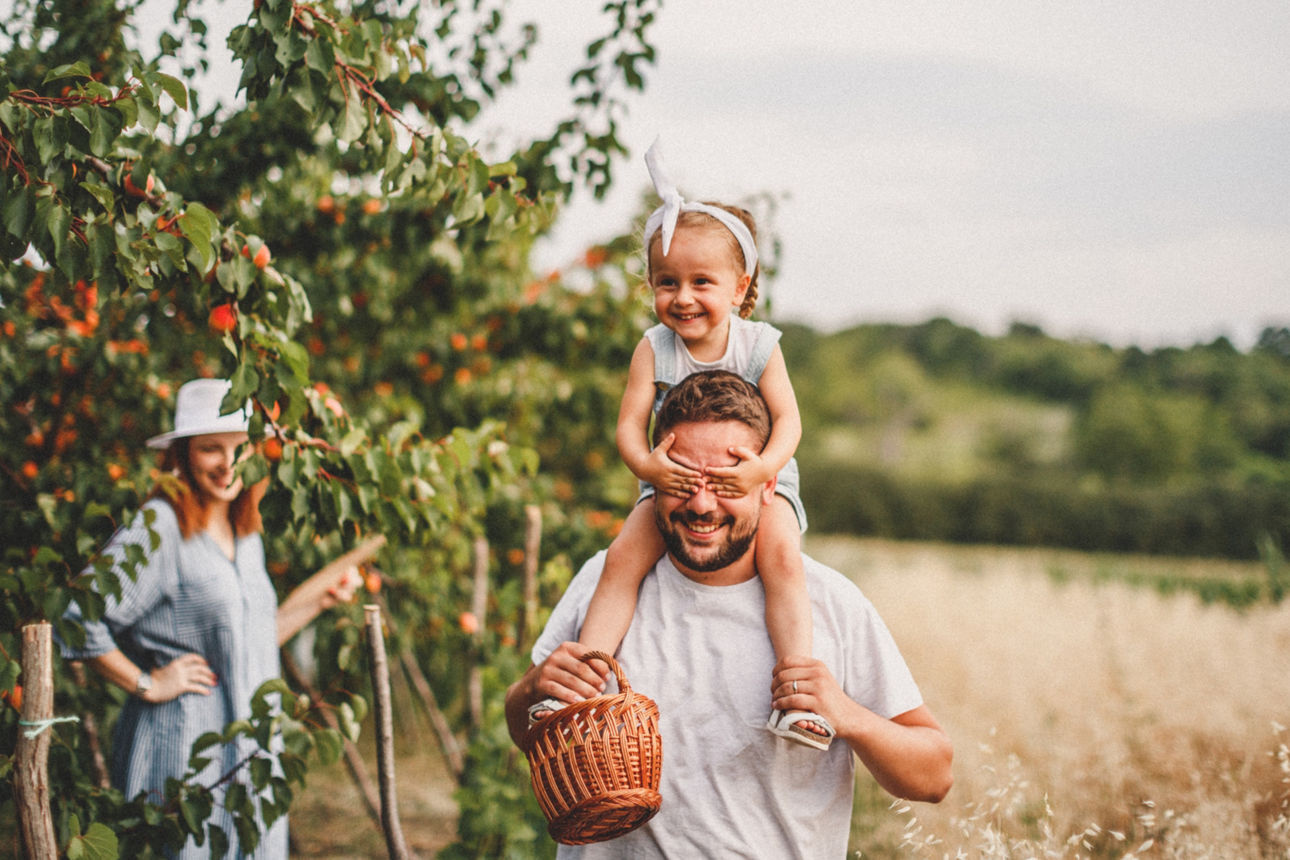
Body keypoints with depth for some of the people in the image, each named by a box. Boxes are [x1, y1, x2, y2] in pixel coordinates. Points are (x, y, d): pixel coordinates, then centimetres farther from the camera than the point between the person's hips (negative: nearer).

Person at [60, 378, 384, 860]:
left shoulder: (247, 535, 14)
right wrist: (147, 685, -11)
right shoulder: (156, 528, -11)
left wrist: (320, 600, 18)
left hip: (251, 755, 7)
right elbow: (78, 622, -17)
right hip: (182, 751, -7)